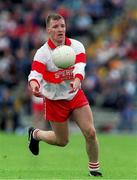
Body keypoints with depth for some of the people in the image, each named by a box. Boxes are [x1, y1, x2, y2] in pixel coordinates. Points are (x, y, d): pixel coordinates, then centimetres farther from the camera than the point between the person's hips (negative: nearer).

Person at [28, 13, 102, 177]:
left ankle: (94, 169, 11)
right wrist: (34, 85, -54)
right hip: (55, 100, -3)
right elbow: (35, 73, -30)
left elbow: (80, 66, -25)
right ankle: (35, 134, 38)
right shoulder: (43, 53, -16)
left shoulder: (77, 46, -8)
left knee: (90, 133, -9)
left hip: (76, 96, 3)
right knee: (62, 141, 8)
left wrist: (77, 80, -48)